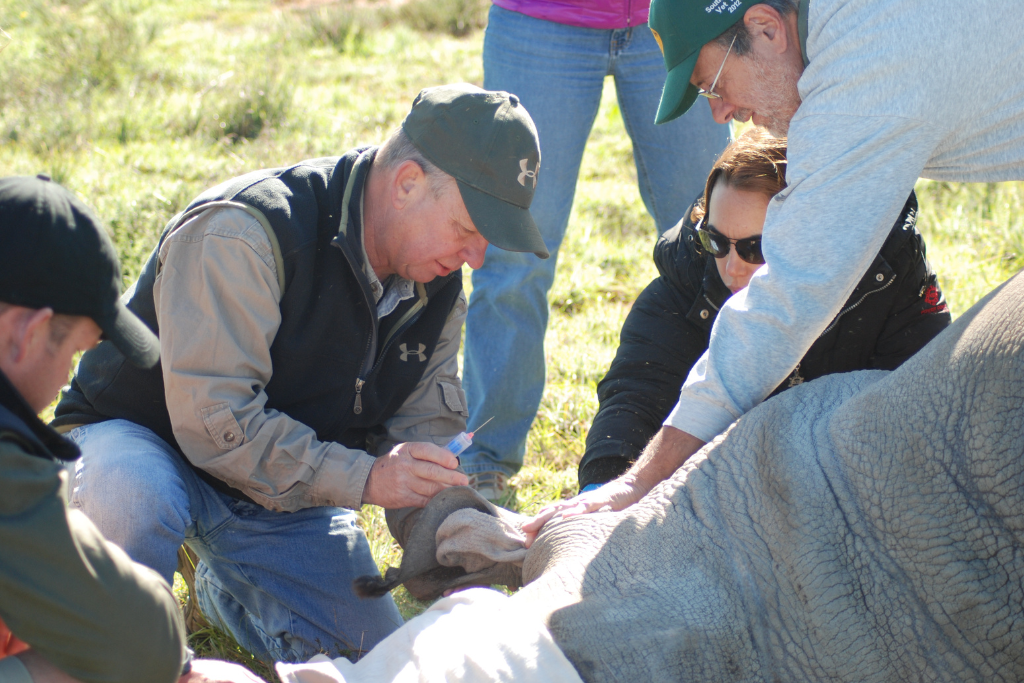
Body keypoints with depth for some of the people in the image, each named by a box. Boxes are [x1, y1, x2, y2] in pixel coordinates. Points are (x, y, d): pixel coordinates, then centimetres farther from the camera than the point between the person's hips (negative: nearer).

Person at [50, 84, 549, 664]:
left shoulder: (438, 285, -5)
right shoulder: (243, 232, -30)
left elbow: (425, 432, 1)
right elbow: (213, 422, -34)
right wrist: (361, 479, -37)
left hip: (294, 481, 7)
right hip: (141, 441, -6)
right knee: (134, 504, -42)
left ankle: (226, 588, 26)